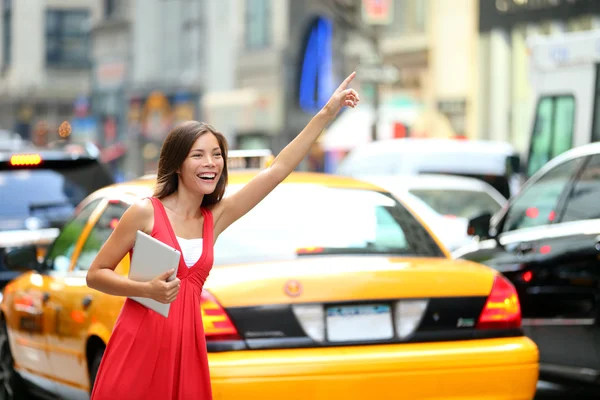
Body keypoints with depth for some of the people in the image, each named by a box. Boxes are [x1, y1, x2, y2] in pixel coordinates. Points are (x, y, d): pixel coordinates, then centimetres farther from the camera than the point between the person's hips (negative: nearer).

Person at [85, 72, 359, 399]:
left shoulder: (215, 218, 10)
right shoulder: (146, 213, -4)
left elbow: (277, 170, 9)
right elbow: (96, 274, -2)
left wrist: (328, 112, 8)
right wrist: (147, 289, -19)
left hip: (186, 342, 5)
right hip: (140, 340, -5)